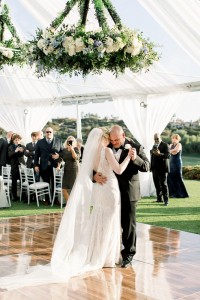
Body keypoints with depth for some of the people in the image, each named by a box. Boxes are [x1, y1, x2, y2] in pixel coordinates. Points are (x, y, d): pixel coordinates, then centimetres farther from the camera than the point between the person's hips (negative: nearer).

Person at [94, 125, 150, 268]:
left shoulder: (135, 147, -7)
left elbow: (147, 166, -8)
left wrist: (135, 158, -27)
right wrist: (95, 175, -21)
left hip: (129, 192, -3)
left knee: (129, 224, 5)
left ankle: (128, 254, 17)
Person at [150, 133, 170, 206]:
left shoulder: (165, 145, -5)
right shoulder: (154, 145, 17)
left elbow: (168, 155, -16)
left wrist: (159, 154, -29)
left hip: (162, 168, -6)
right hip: (155, 168, 6)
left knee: (163, 184, -4)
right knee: (157, 184, 8)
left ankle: (166, 200, 1)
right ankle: (159, 198, 16)